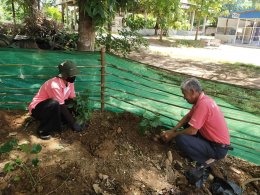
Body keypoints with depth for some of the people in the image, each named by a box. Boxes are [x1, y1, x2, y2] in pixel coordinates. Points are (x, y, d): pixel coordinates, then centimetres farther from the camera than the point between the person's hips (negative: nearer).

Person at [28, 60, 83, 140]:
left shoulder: (70, 82, -7)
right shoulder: (54, 85, -31)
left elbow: (72, 99, -2)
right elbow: (61, 107, -29)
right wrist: (73, 123, -25)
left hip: (52, 108, 8)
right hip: (37, 109, -7)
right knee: (54, 103, -38)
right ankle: (43, 130, -19)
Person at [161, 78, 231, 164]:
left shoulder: (203, 104, -27)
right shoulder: (202, 99, 3)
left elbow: (192, 131, -24)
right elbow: (187, 117, 12)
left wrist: (173, 135, -9)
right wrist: (172, 130, 4)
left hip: (218, 148, -10)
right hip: (212, 138, 10)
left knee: (180, 139, -23)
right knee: (187, 124, 17)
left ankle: (206, 161, -4)